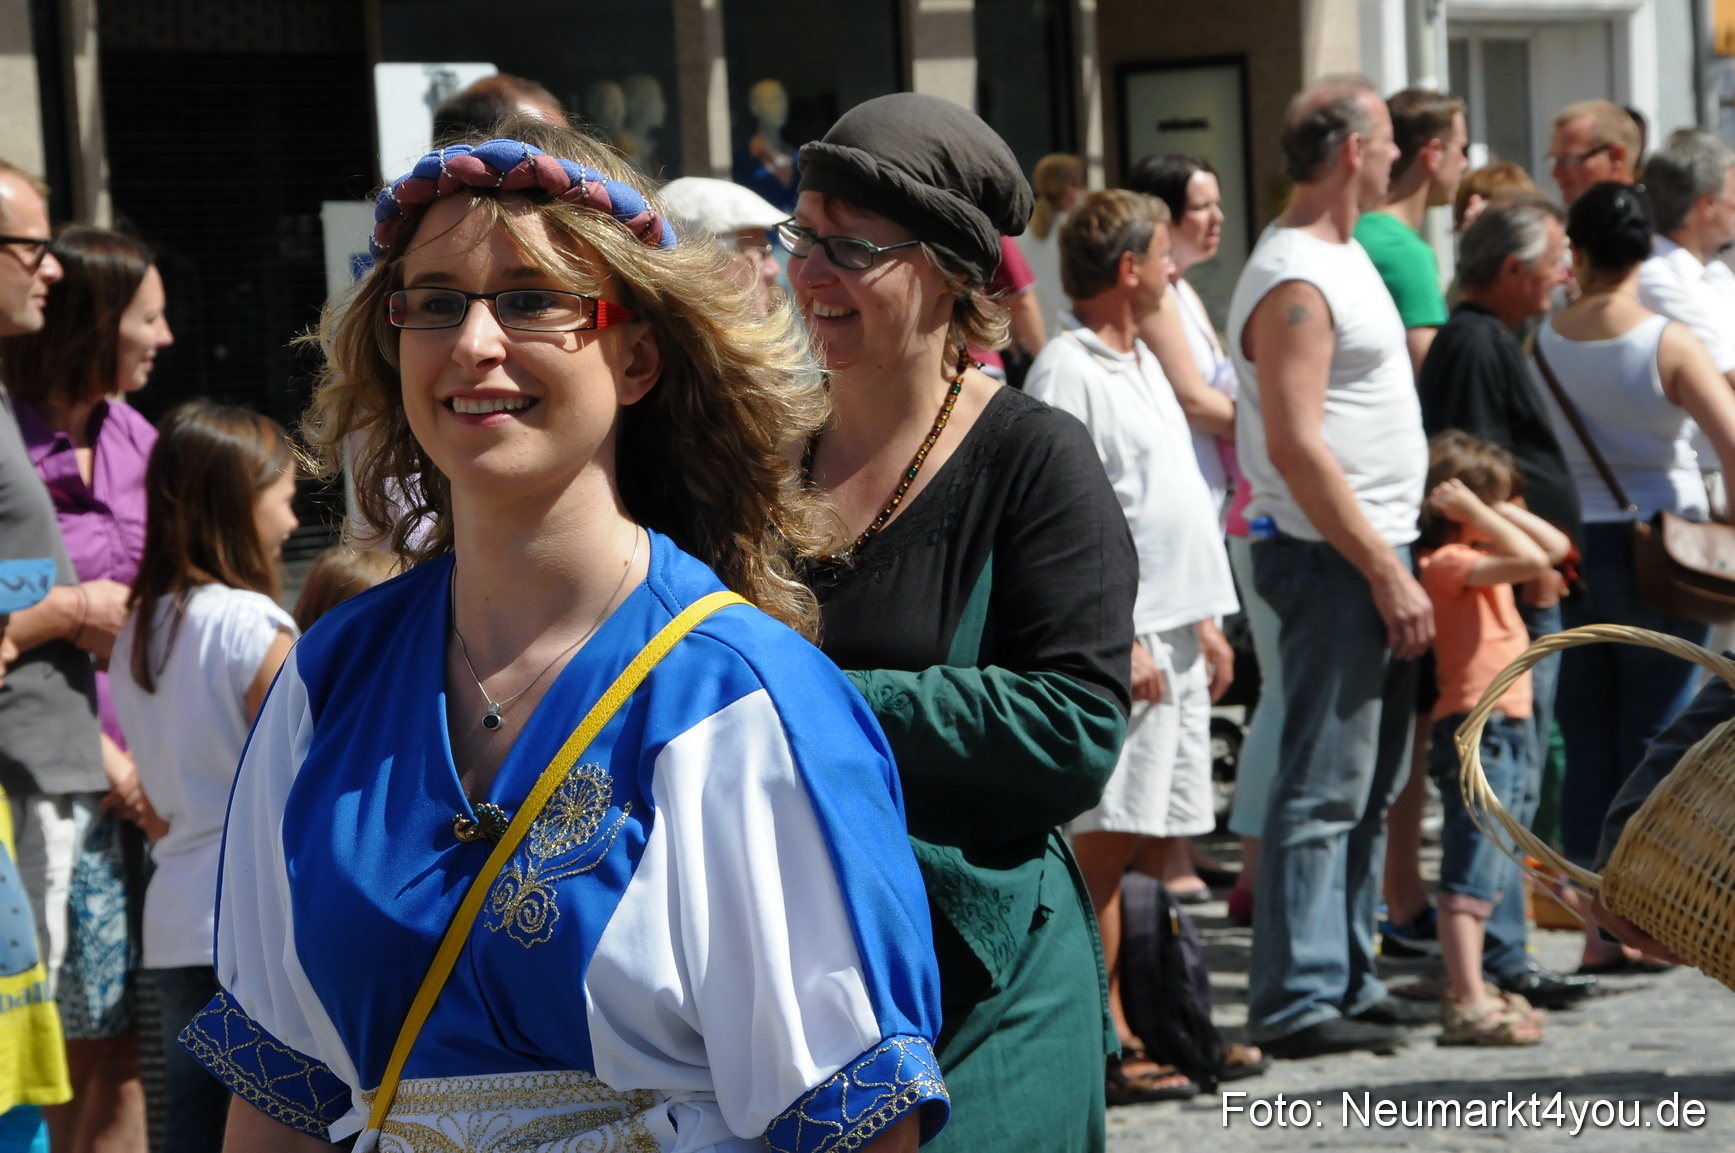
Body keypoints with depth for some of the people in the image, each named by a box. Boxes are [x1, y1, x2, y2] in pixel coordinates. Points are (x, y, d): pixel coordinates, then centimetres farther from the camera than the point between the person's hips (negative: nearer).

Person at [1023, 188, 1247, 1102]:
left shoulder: (1140, 362, 18)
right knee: (1106, 840, -8)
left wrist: (1204, 621, 20)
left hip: (1175, 637, 10)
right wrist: (1119, 640, -20)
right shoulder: (1067, 373, -12)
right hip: (1122, 641, -10)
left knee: (1166, 837, 11)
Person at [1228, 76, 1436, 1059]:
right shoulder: (1293, 282, -16)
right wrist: (1387, 572, -21)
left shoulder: (1343, 252, 16)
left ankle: (1349, 978, 21)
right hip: (1332, 559, -10)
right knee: (1325, 789, -9)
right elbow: (1296, 446, -22)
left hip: (1376, 551, 10)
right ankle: (1298, 1002, -6)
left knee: (1371, 787, 14)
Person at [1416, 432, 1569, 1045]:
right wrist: (1476, 512, -20)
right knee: (1471, 872, -13)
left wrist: (1499, 510, 10)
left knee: (1484, 873, 17)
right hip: (1477, 727, -11)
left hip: (1504, 732, 11)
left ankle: (1466, 987, 25)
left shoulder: (1478, 558, 16)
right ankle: (1468, 1003, -16)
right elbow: (1530, 559, -28)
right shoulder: (1448, 562, -15)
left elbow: (1555, 547, 19)